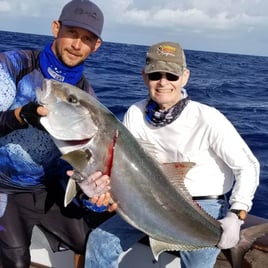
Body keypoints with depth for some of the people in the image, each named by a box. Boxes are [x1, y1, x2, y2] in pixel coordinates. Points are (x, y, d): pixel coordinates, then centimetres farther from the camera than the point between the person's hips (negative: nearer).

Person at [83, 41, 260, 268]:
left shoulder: (208, 119, -19)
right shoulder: (135, 114, -6)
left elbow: (248, 166, -13)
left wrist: (236, 217, -22)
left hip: (207, 206, -3)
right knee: (101, 240, -3)